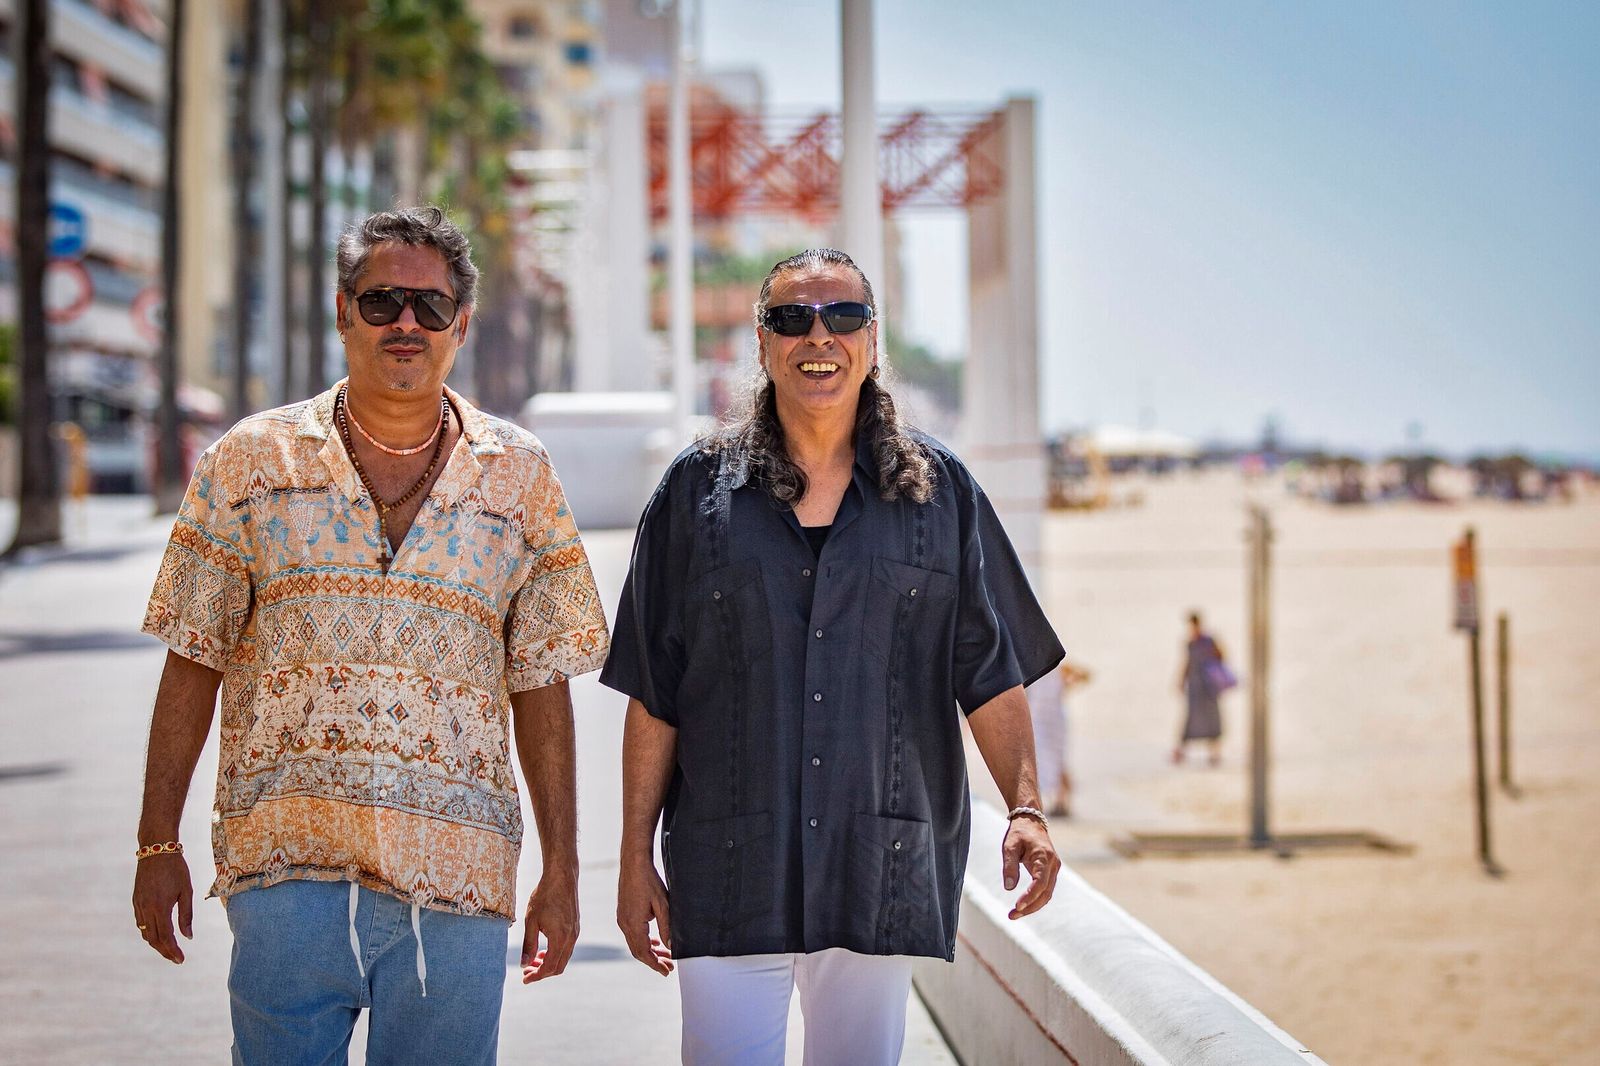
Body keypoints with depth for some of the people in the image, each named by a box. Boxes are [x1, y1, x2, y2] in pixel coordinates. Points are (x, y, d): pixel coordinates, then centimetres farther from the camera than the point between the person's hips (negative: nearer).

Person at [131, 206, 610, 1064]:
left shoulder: (518, 475, 8)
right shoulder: (253, 460, 6)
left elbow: (541, 687, 9)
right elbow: (193, 664, 8)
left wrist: (562, 870, 6)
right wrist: (157, 846, 4)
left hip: (459, 879, 1)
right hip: (288, 864, -1)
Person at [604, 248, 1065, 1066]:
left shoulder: (940, 491, 8)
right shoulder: (699, 492, 5)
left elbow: (991, 674, 7)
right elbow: (653, 697, 5)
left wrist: (1025, 808, -7)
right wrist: (636, 858, 2)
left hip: (882, 872, 1)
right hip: (727, 875, -1)